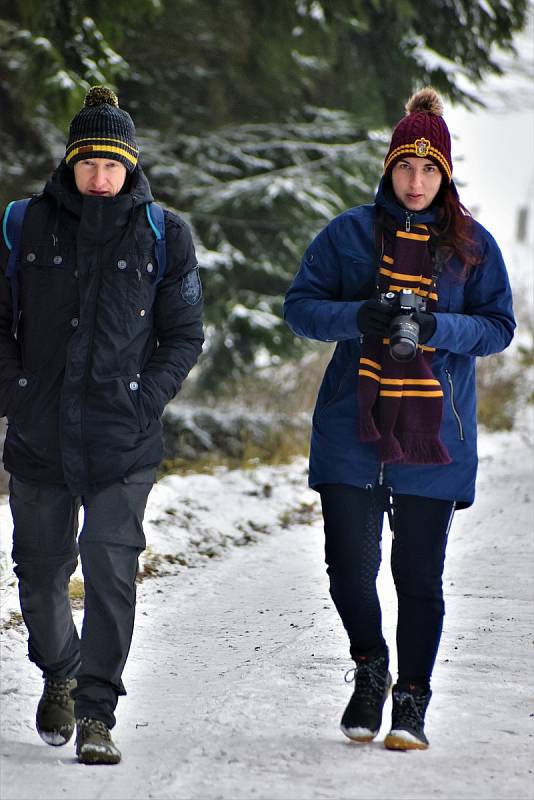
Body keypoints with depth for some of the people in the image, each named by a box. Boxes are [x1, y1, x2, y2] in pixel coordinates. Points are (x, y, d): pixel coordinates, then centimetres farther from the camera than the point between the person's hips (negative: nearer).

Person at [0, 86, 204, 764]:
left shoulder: (162, 235, 3)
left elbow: (185, 336, 6)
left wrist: (145, 401, -6)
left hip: (123, 443, -2)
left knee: (111, 571, -11)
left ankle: (96, 715, -4)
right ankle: (58, 675, 38)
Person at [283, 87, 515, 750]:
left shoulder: (471, 245, 5)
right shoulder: (349, 234, 5)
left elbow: (499, 327, 4)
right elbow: (300, 306, 4)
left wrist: (438, 327, -15)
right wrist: (360, 318, -15)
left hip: (434, 435, 0)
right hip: (353, 429, 0)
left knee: (420, 576, 1)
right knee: (350, 565, -4)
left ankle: (411, 701, 15)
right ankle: (370, 669, 23)